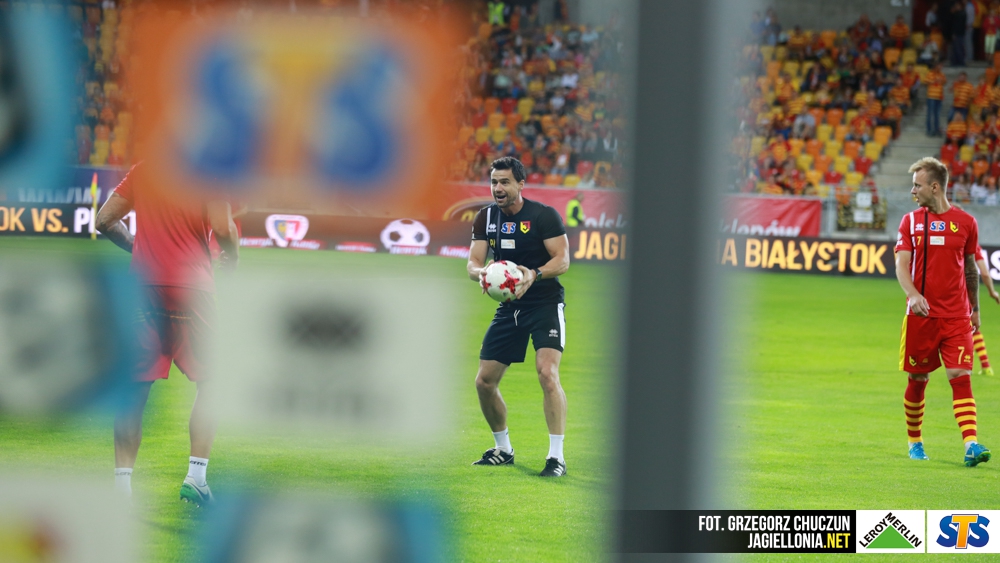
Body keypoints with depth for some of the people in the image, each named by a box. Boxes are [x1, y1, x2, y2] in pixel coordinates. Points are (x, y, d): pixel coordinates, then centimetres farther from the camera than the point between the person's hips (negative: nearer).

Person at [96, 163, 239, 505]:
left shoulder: (142, 172, 12)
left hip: (143, 287, 4)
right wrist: (232, 258, 6)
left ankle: (121, 486, 3)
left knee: (135, 390, 7)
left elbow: (105, 220, 12)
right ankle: (195, 476, -4)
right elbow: (223, 228, -14)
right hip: (192, 289, -4)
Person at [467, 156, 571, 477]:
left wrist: (534, 275, -33)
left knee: (547, 373, -23)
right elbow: (473, 262, 2)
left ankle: (557, 456, -21)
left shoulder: (543, 215, -11)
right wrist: (480, 273, -23)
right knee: (484, 381, 4)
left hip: (545, 303, -6)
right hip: (508, 307, 6)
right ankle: (503, 449, 25)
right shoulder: (486, 218, 4)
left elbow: (562, 260, -15)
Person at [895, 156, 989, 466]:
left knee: (961, 376, -12)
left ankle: (971, 445, -22)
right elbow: (901, 264, -4)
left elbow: (970, 268, 14)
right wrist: (913, 294, -23)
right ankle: (915, 442, 25)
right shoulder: (911, 221, 4)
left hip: (956, 316, -1)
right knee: (917, 380, 7)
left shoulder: (965, 222, 4)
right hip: (921, 314, 1)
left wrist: (975, 309, 19)